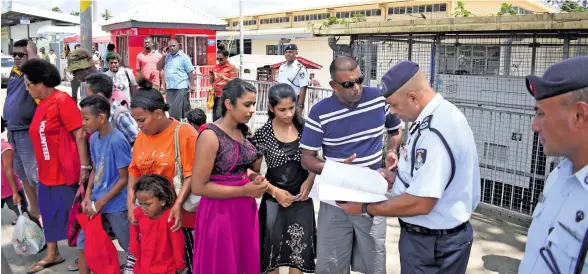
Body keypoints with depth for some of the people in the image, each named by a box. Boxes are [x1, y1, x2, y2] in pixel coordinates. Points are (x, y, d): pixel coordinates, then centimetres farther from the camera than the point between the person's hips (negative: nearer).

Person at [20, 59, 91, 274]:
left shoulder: (62, 100, -16)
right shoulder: (41, 104, 8)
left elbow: (80, 135, -19)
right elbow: (40, 136, 15)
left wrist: (84, 166, -20)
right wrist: (40, 166, 17)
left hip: (66, 173, -8)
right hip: (47, 173, 8)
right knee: (49, 214, 19)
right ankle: (52, 255, 37)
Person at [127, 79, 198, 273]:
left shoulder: (184, 133, -13)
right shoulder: (142, 135, 6)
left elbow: (192, 174, -16)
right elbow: (134, 171, 11)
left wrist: (178, 205, -23)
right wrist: (130, 202, 2)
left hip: (178, 213, -5)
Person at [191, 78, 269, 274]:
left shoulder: (244, 132, 5)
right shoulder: (211, 135, -17)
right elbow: (198, 186, -18)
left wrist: (254, 177, -1)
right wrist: (244, 191, -17)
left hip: (246, 209, 7)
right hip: (219, 213, -7)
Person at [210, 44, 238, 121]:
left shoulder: (232, 67, -3)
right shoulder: (215, 67, 14)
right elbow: (211, 82, 18)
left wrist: (222, 77, -21)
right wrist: (212, 76, -4)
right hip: (216, 94, 6)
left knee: (219, 115, -16)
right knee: (215, 116, 6)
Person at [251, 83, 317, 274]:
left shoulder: (304, 128, -3)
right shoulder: (263, 134, -10)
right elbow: (255, 173, -4)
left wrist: (309, 182, -9)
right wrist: (275, 191, -15)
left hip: (301, 200, 2)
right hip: (274, 201, -2)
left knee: (298, 252, 12)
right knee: (272, 251, 11)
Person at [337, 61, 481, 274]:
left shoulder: (434, 132, -29)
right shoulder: (441, 114, 3)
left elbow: (420, 203, -29)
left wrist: (365, 208, -18)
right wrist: (395, 176, 4)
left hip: (432, 242, -9)